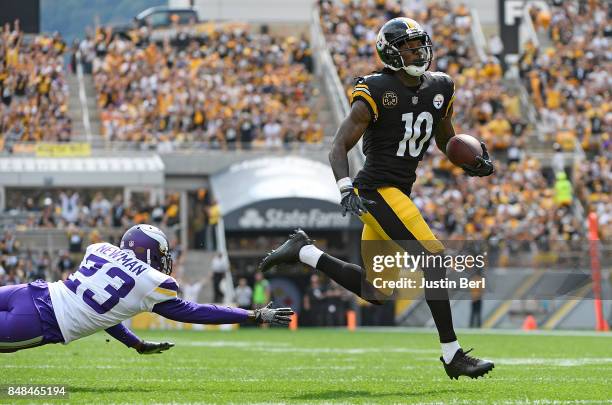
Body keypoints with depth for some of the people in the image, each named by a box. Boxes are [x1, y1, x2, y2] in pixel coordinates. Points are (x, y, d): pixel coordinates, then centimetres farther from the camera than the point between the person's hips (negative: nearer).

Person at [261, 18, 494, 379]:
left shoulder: (440, 89, 8)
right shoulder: (376, 93, -13)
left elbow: (447, 140, 23)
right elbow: (340, 148, -13)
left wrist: (473, 163, 3)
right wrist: (346, 189, -29)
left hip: (399, 193, 8)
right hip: (378, 190, -8)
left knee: (377, 292, 11)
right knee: (433, 257, -17)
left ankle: (304, 251, 26)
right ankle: (453, 356, -12)